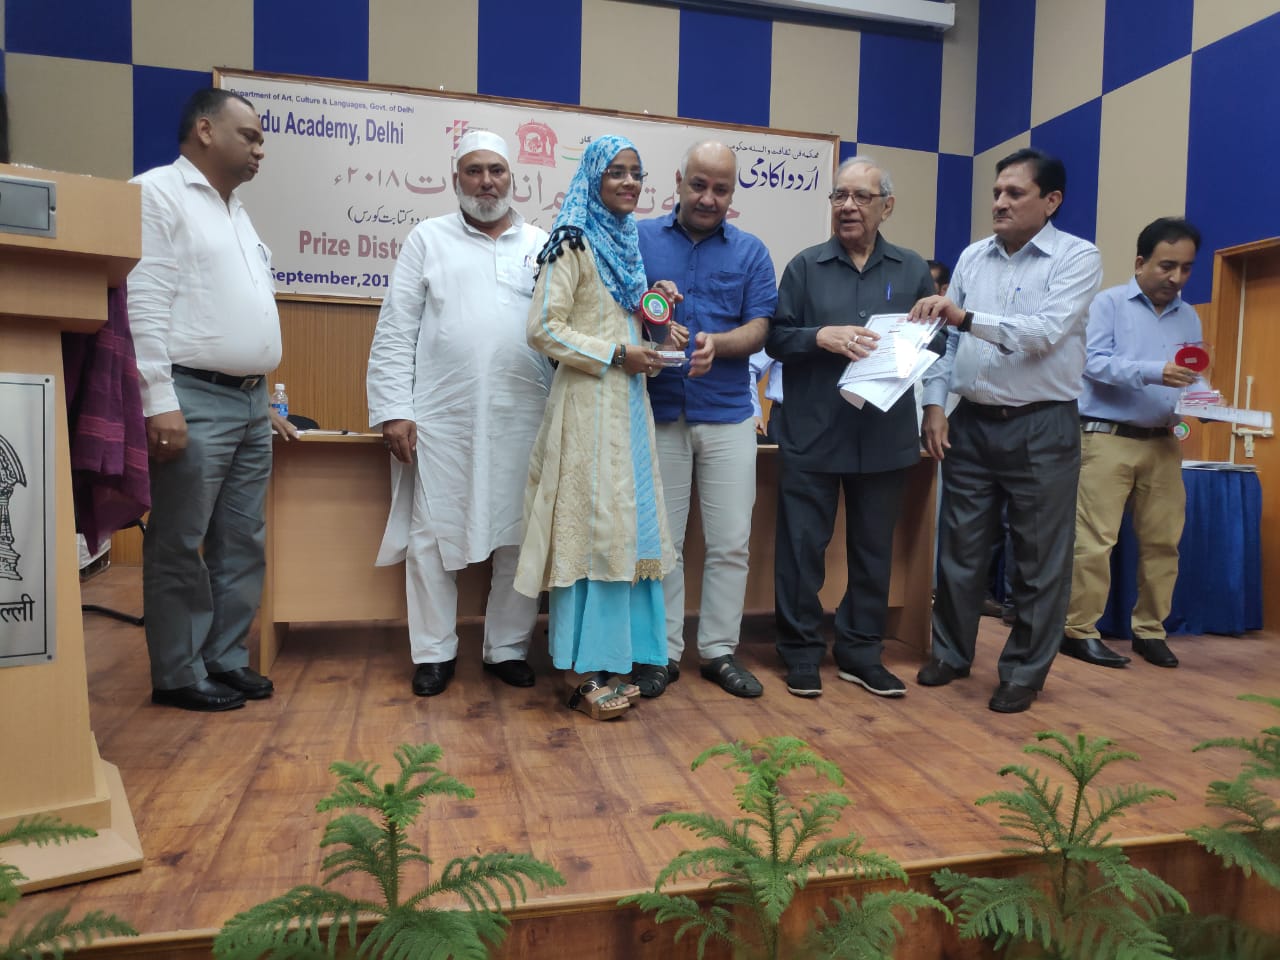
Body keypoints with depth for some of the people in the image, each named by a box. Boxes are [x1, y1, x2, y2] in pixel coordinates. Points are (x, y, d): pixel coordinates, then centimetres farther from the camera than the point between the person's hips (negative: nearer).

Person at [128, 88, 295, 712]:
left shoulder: (236, 211, 22)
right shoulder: (158, 193, -5)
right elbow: (144, 305, -14)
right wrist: (160, 402, -20)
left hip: (249, 402, 9)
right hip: (194, 401, -8)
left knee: (243, 545, 10)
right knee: (180, 547, 0)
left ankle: (226, 660, 21)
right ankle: (178, 675, 11)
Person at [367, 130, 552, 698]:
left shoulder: (542, 245, 14)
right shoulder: (429, 239, 10)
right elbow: (396, 331, 4)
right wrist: (393, 410, -4)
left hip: (523, 418, 1)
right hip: (442, 417, -1)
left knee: (519, 537, 5)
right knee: (433, 534, 3)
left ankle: (509, 648, 20)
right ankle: (434, 652, 17)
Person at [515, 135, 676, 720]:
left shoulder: (625, 243, 19)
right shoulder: (573, 243, -6)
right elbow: (543, 329, -14)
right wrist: (617, 355, -15)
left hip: (629, 400, 8)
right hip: (589, 402, -8)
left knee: (625, 526, 8)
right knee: (589, 526, -6)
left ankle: (609, 657, 19)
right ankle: (583, 672, 5)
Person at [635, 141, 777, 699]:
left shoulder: (750, 252, 8)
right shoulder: (640, 239, 6)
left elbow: (759, 329, 1)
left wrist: (716, 343, -19)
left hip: (727, 413, 1)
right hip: (658, 412, -1)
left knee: (731, 541, 4)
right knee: (661, 540, 5)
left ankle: (719, 650, 20)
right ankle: (663, 651, 18)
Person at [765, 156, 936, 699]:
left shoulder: (912, 271, 10)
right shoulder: (806, 266, 4)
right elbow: (776, 338, 0)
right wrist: (822, 337, -17)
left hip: (885, 436, 2)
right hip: (812, 435, -2)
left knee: (873, 548, 11)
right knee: (802, 545, 2)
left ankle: (861, 652, 26)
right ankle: (801, 652, 18)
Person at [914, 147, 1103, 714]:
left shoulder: (1077, 258, -6)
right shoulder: (972, 256, 8)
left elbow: (1045, 332, -21)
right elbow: (947, 337, 8)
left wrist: (965, 316, -29)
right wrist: (934, 403, -2)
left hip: (1042, 428, -4)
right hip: (972, 422, 4)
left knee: (1039, 560, 6)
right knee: (958, 549, 11)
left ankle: (1023, 674, 21)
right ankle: (951, 653, 28)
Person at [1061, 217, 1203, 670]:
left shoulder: (1189, 318, 16)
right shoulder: (1108, 303, -1)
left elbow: (1192, 382, 15)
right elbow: (1095, 363, -13)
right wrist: (1154, 372, -25)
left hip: (1163, 443, 6)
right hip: (1108, 438, -6)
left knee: (1162, 541, 7)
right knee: (1094, 541, -6)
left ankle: (1149, 630, 20)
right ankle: (1079, 631, 2)